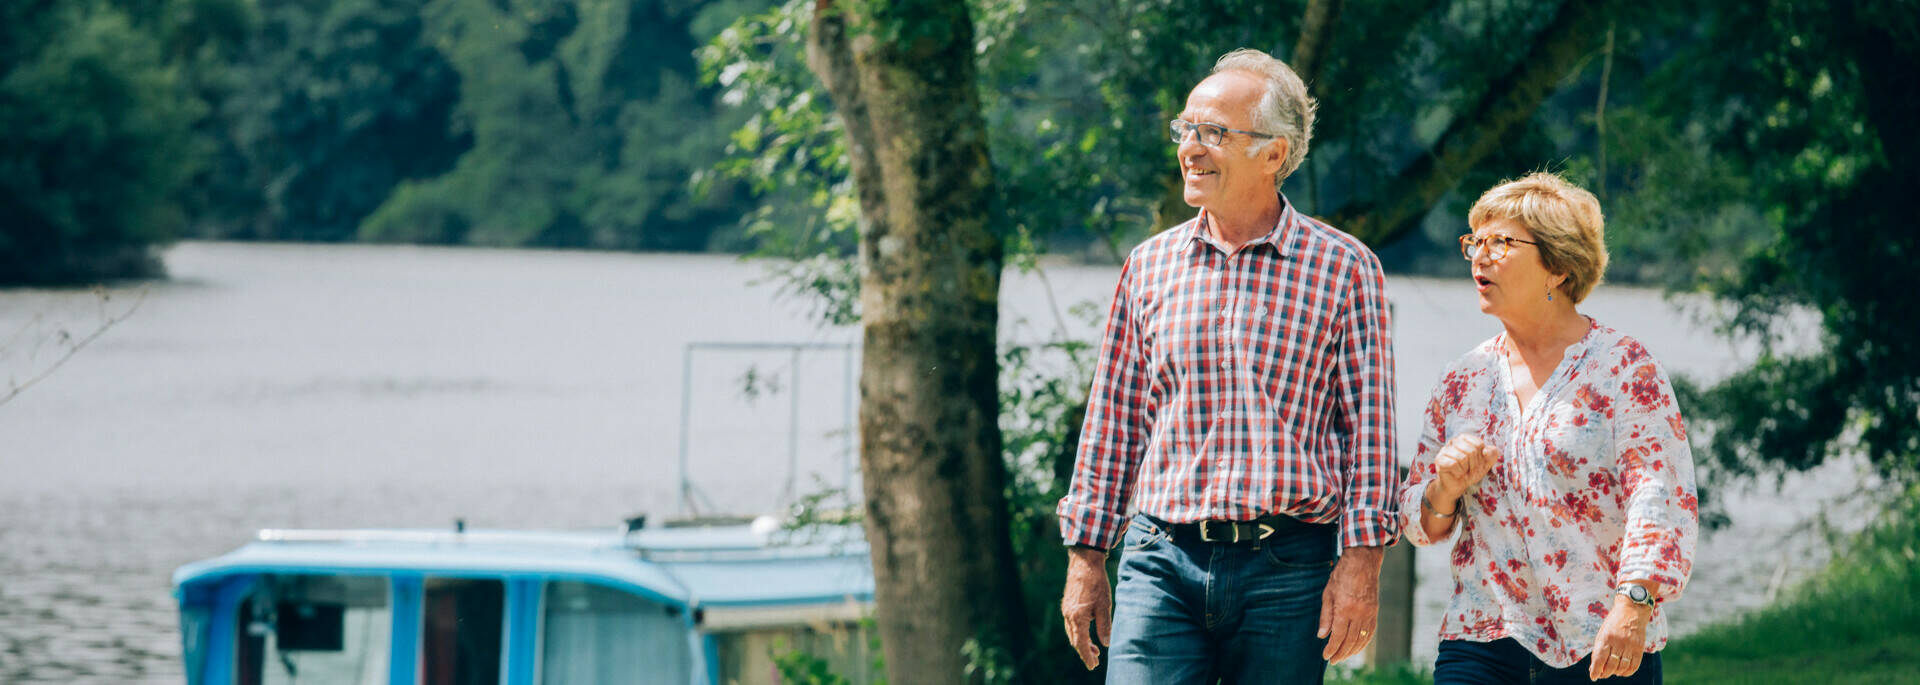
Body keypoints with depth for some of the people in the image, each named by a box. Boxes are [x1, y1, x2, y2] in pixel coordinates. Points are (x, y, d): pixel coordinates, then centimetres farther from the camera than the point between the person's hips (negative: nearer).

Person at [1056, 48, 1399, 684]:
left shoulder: (1343, 268, 3)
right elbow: (1114, 418, 15)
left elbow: (1368, 421, 1)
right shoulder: (1151, 266, 11)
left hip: (1289, 567, -2)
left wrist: (1361, 561, -7)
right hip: (1163, 560, 2)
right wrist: (1086, 558, 11)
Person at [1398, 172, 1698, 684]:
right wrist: (1446, 489, -5)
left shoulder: (1623, 368, 0)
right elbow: (1420, 523, 18)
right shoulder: (1464, 382, 13)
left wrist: (1633, 603, -25)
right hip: (1480, 641, 3)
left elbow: (1661, 497, -11)